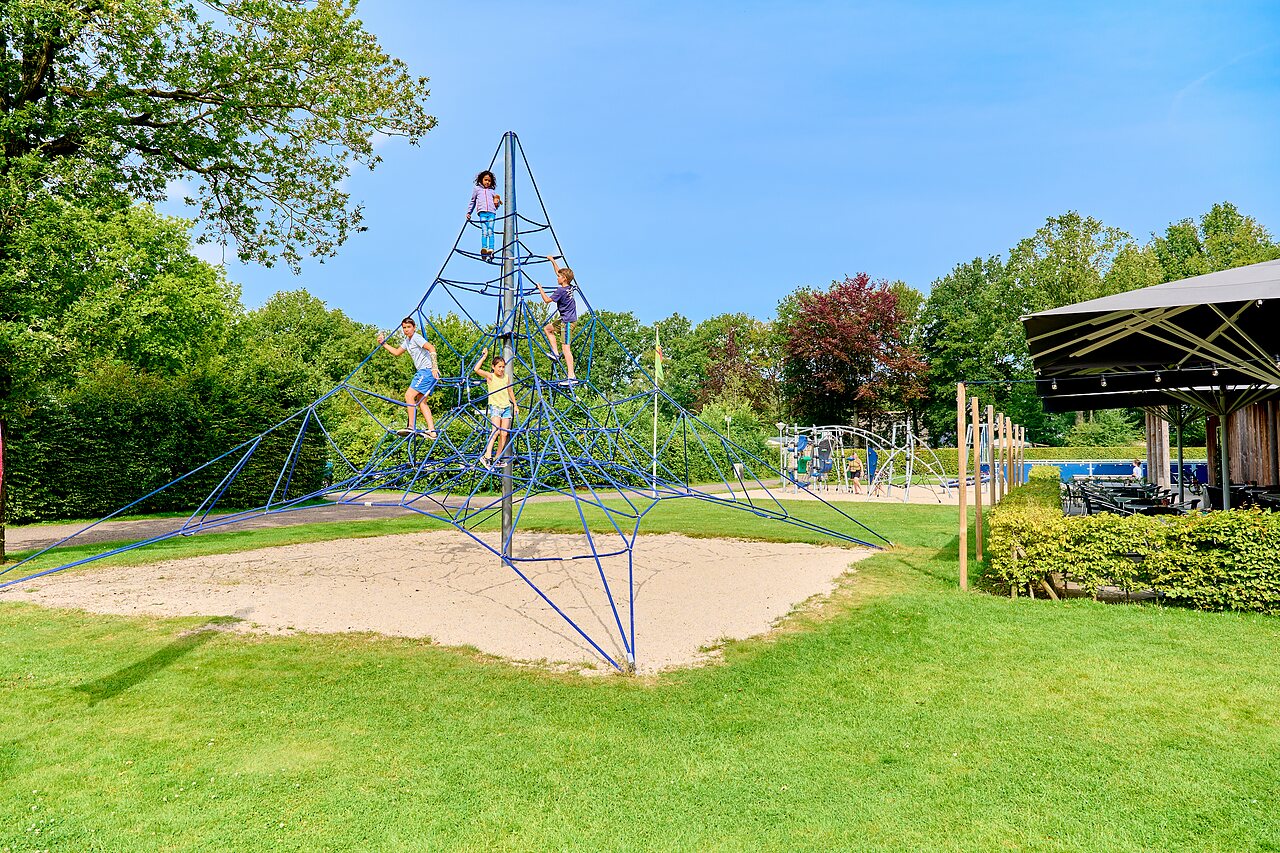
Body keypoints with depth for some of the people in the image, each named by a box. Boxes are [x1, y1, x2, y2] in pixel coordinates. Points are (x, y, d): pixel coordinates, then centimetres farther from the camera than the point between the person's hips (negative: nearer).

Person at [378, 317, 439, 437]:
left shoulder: (416, 338, -9)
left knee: (409, 395, -12)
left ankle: (412, 427, -10)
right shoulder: (408, 341, 20)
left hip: (427, 371, -10)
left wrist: (435, 367, -26)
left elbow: (431, 348, -21)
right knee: (421, 402, 7)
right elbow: (397, 352, 33)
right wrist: (383, 344, 25)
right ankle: (432, 431, 2)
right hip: (423, 372, 10)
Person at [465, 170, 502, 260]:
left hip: (492, 212, 1)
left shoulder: (492, 191, 25)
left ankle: (491, 249, -24)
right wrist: (468, 212, 20)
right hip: (482, 212, -1)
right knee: (484, 231, -17)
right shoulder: (477, 189, 21)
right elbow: (472, 201, 25)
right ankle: (483, 248, -30)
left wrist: (497, 203, 5)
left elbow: (496, 205, 28)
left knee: (490, 231, -13)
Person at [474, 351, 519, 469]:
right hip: (495, 407, -5)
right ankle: (486, 456, -29)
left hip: (506, 407, 5)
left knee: (504, 434, 0)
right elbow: (476, 369, -21)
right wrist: (484, 356, -15)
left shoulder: (506, 377, 9)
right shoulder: (490, 376, -5)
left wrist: (515, 405, 24)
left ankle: (497, 458, 8)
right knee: (496, 431, -23)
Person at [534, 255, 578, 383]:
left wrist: (540, 288, -2)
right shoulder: (570, 286, 6)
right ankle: (555, 352, 17)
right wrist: (552, 260, 31)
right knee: (547, 328, 24)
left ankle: (571, 376, -15)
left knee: (566, 348, -12)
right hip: (564, 319, 10)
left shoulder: (561, 290, -18)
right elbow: (559, 272, 22)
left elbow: (547, 300, -14)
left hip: (567, 321, -10)